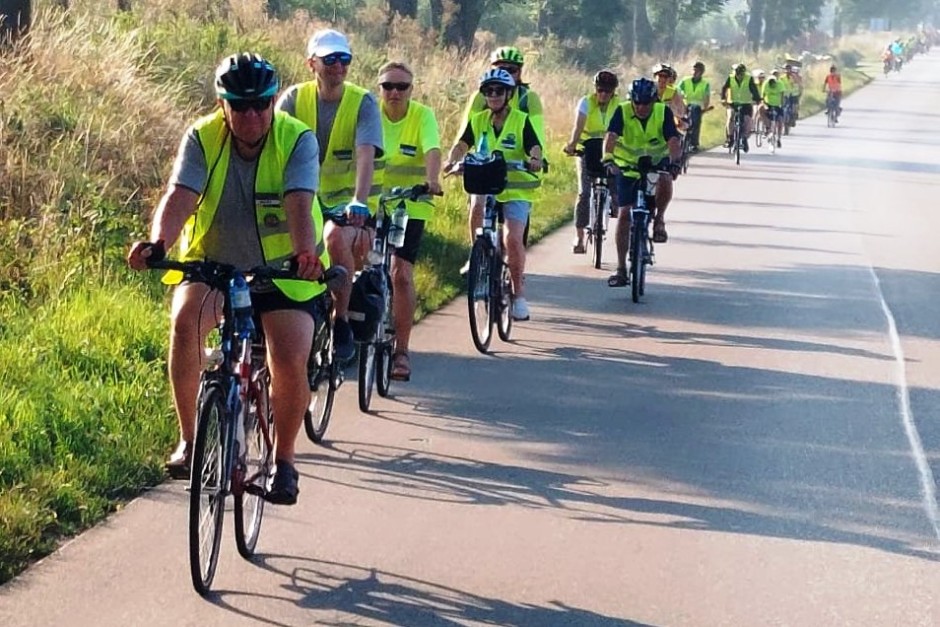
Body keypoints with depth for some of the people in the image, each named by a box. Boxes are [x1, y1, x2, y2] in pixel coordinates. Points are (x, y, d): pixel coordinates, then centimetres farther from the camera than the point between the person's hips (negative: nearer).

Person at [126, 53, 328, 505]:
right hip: (212, 264, 1)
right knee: (186, 320, -29)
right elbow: (179, 196, -26)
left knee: (290, 362, -18)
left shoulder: (297, 140, -15)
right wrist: (158, 242, -46)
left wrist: (306, 254, -50)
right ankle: (189, 439, -17)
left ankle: (284, 459, 8)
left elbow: (298, 203, -30)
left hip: (282, 271, -1)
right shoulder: (202, 138, -12)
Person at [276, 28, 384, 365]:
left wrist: (359, 203, -40)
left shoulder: (363, 102, -9)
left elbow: (366, 156, -24)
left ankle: (342, 320, -16)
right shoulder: (294, 98, -2)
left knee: (336, 237, -34)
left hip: (348, 202, -3)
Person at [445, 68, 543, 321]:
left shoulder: (521, 121, -2)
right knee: (477, 204, -33)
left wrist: (535, 160, -38)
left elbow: (535, 148, -15)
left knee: (512, 238, -17)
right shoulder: (477, 121, 6)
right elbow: (462, 144, -6)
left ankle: (519, 291, 2)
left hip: (515, 189, -2)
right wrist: (452, 160, -28)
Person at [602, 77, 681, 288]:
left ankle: (659, 220, -7)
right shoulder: (622, 111, -17)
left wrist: (675, 161, -46)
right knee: (624, 214, -6)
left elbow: (673, 140, -27)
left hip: (657, 162, 0)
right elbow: (611, 137, -31)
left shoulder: (663, 113, -16)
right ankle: (621, 269, 0)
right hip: (628, 166, 0)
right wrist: (608, 158, -50)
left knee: (665, 181, -36)